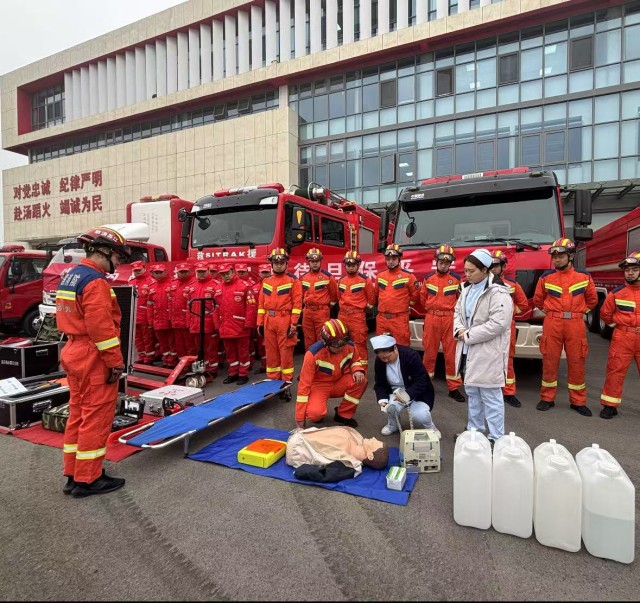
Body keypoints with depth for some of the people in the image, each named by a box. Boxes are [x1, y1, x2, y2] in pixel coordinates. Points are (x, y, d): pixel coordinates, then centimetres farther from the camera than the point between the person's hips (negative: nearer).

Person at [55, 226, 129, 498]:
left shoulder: (70, 276, 14)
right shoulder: (95, 281, -18)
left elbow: (70, 319, 17)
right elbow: (102, 327, -24)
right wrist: (116, 361, -17)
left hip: (75, 354, 10)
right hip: (95, 359, -10)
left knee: (78, 414, 16)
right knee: (96, 418, 0)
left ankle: (73, 475, 27)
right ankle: (87, 480, 11)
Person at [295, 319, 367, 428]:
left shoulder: (350, 346, -16)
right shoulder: (313, 354, -29)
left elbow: (355, 360, 8)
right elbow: (304, 384, -25)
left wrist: (357, 370, -20)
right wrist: (300, 418, -23)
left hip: (339, 383, 4)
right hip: (319, 386, -4)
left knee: (360, 380, -26)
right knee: (315, 414, -33)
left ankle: (343, 414, -4)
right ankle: (319, 412, 8)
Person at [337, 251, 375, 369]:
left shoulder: (365, 280, -4)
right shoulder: (341, 280, 12)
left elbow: (371, 298, 1)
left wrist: (361, 309, 5)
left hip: (358, 316, -6)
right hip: (342, 316, 6)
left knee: (359, 343, -3)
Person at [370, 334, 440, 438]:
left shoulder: (411, 355, -25)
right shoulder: (379, 361, -11)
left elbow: (421, 382, -27)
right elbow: (380, 385, -5)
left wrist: (407, 395, -43)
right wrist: (382, 400, -25)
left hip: (418, 393, -3)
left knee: (419, 416, -30)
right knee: (391, 406, -30)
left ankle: (430, 428, 8)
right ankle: (392, 425, 5)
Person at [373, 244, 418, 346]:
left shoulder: (408, 276, -3)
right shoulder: (380, 276, 10)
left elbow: (415, 294, 5)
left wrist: (405, 305, 7)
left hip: (399, 319, -4)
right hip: (382, 318, 4)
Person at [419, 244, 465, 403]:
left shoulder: (457, 278, 2)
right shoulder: (428, 278, 7)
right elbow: (423, 299, 15)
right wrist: (432, 308, 12)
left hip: (449, 319, -1)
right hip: (431, 319, 1)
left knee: (451, 353, 2)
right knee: (429, 351, 8)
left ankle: (454, 388, 11)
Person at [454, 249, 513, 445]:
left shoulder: (498, 292, -16)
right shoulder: (467, 288, 11)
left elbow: (498, 323, -23)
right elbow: (458, 312, 18)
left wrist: (469, 335, -18)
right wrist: (459, 330, -2)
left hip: (488, 353, -8)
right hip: (468, 351, 9)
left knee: (491, 396, 0)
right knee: (472, 393, 19)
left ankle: (496, 438, 13)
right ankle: (474, 430, 33)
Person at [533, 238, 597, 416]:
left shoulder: (584, 277, 4)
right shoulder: (546, 277, 3)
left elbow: (592, 299, 17)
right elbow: (538, 299, 16)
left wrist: (578, 312, 12)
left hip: (575, 324, 1)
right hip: (552, 324, 0)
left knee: (576, 362, 7)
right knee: (549, 361, 5)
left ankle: (578, 401, 20)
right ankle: (547, 398, 16)